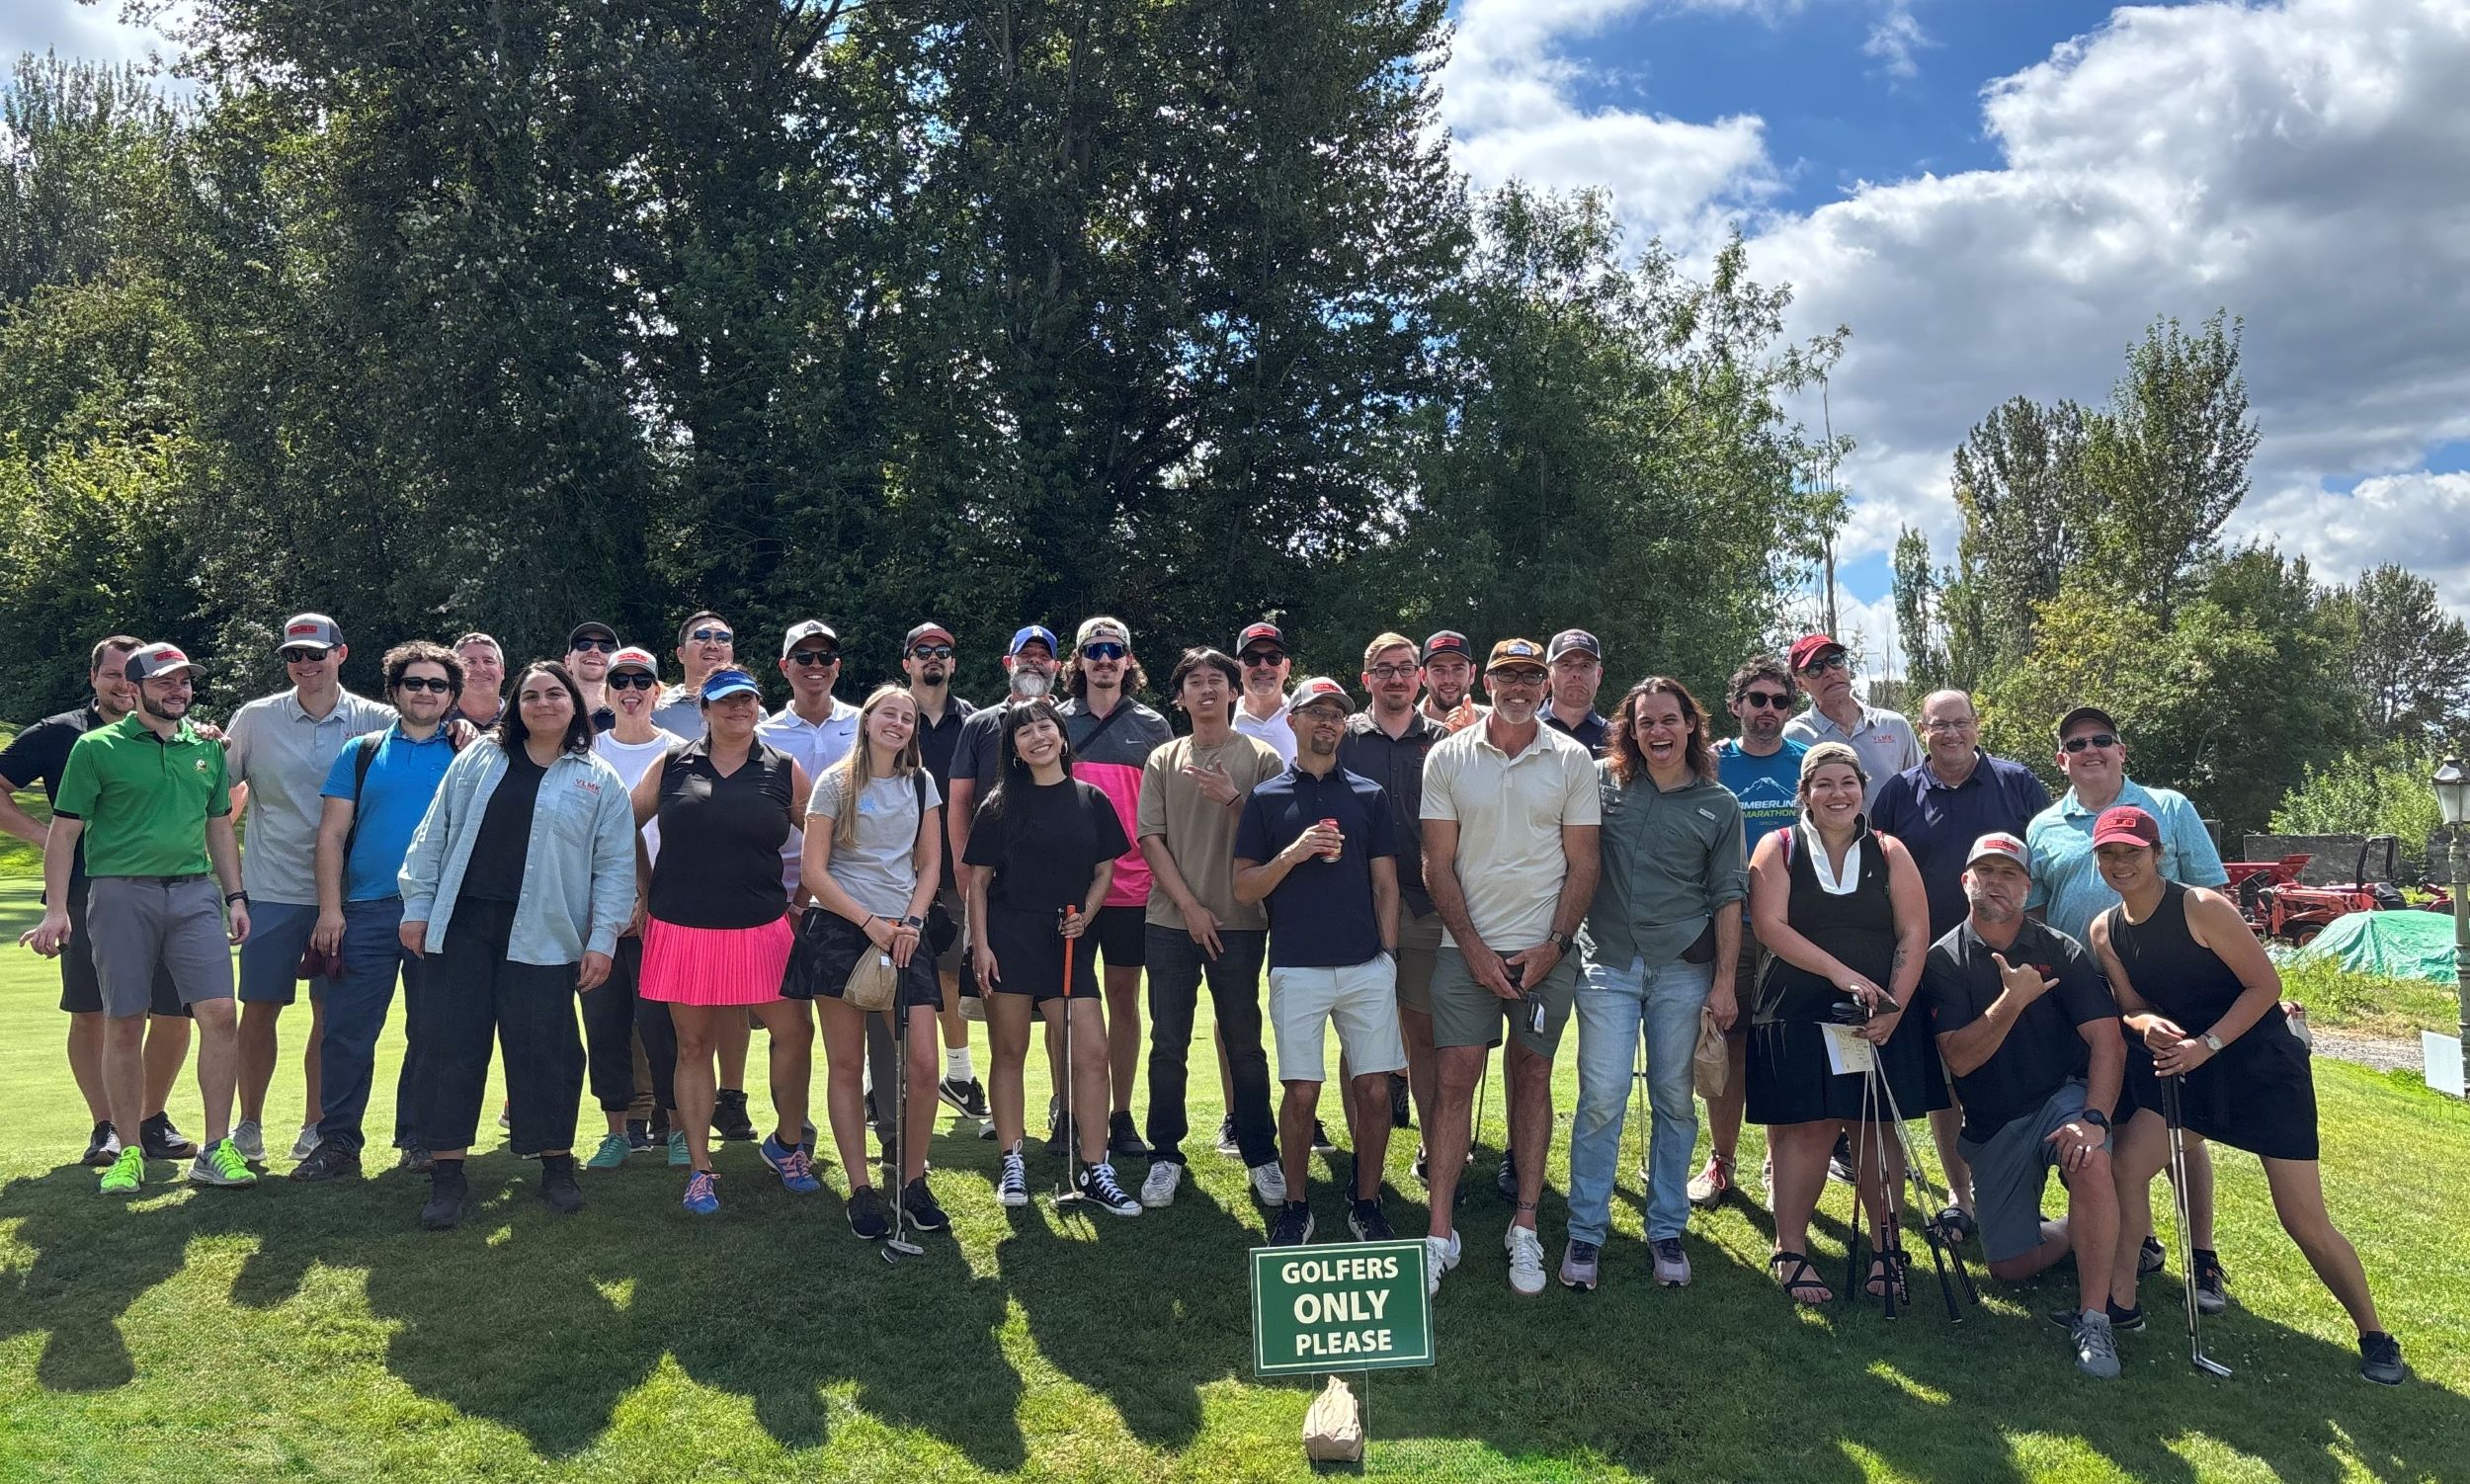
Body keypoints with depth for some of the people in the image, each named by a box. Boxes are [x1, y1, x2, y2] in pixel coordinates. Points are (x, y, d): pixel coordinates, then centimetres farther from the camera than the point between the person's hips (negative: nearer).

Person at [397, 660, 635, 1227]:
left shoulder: (599, 780, 5)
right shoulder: (477, 760, 11)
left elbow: (615, 866, 3)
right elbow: (433, 836, 11)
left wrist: (602, 940, -4)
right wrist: (417, 907, 5)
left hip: (541, 937, -2)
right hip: (461, 926, 2)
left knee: (544, 1051, 1)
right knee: (450, 1046, 2)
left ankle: (557, 1164, 17)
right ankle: (447, 1175, 12)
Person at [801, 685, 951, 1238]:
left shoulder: (920, 784, 11)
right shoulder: (836, 783, 1)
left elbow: (930, 865, 11)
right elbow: (814, 871, -4)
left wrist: (910, 921, -5)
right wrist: (870, 922, -11)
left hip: (904, 930, 2)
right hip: (842, 928, -2)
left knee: (923, 1064, -7)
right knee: (846, 1066, 1)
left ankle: (913, 1180, 9)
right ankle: (860, 1190, 10)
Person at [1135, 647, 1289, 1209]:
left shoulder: (1261, 758, 3)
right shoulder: (1163, 761, 8)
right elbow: (1151, 839, 3)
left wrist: (1234, 800, -17)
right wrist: (1189, 905, -6)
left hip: (1240, 923, -1)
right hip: (1172, 921, 2)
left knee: (1244, 1046, 5)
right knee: (1168, 1046, 5)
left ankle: (1261, 1156, 16)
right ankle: (1165, 1156, 16)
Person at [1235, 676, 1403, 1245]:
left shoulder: (1369, 795, 11)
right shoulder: (1267, 798, 6)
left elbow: (1385, 882, 12)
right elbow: (1243, 888, 3)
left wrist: (1388, 951, 3)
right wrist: (1292, 855, -13)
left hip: (1368, 968, 2)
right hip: (1298, 969, -1)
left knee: (1374, 1090, 2)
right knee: (1301, 1092, 1)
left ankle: (1367, 1205, 18)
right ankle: (1295, 1207, 17)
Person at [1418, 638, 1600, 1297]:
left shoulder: (1572, 761, 4)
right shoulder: (1448, 759, 2)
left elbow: (1582, 866, 3)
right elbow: (1439, 866, 1)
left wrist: (1554, 946, -7)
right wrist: (1476, 950, -7)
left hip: (1545, 950, 1)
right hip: (1466, 949, 0)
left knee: (1533, 1077, 7)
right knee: (1455, 1080, -3)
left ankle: (1525, 1227, 16)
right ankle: (1440, 1234, 2)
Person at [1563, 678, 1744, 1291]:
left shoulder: (1720, 805, 7)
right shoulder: (1601, 782, 4)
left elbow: (1728, 896, 7)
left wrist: (1724, 980, 1)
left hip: (1684, 969, 1)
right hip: (1608, 964, -1)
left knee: (1675, 1101, 7)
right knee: (1602, 1097, -5)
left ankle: (1666, 1230, 20)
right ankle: (1586, 1233, 6)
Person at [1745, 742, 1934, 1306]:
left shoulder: (1889, 852, 10)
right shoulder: (1778, 849, 4)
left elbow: (1914, 933, 3)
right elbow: (1769, 926, -8)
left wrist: (1895, 1006, -10)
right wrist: (1841, 972, -17)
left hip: (1880, 1020, 2)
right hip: (1799, 1018, -2)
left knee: (1876, 1129, 3)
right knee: (1806, 1128, -3)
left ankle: (1887, 1248, 16)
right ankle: (1790, 1251, 7)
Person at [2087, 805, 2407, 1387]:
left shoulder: (2201, 907, -20)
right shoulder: (2105, 932, -2)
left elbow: (2265, 984, -17)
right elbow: (2131, 1006, 5)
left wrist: (2206, 1044, -25)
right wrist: (2145, 1024, -19)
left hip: (2262, 1065, -6)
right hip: (2184, 1064, 6)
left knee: (2306, 1222, -3)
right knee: (2126, 1164, -7)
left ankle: (2374, 1334, 17)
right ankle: (2120, 1298, 7)